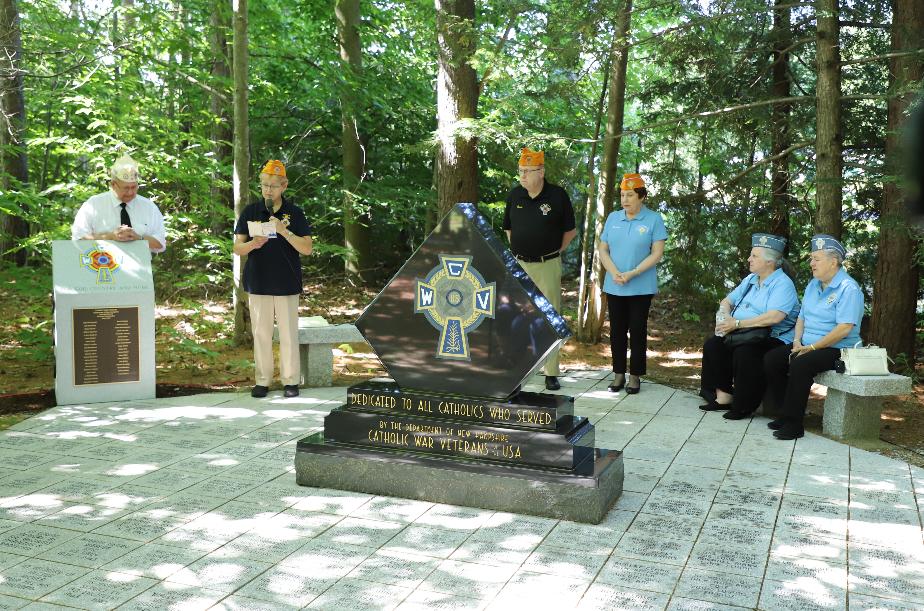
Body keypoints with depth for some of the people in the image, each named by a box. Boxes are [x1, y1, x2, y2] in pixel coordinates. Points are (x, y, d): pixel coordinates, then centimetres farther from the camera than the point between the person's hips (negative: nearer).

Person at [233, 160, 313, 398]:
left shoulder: (294, 213, 2)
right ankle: (262, 380, 16)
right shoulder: (250, 212, 6)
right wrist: (253, 244, -17)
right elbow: (237, 248, 5)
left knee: (288, 334, 3)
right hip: (258, 283, 1)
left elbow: (307, 248, -5)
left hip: (287, 284, -1)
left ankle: (290, 380, 13)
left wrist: (283, 231, -18)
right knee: (261, 333, 7)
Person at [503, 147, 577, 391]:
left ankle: (551, 373, 8)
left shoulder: (558, 195, -4)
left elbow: (570, 230, 6)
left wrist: (554, 252, 5)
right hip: (518, 264, 3)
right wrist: (518, 250, 12)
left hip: (548, 266, -3)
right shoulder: (515, 194, 5)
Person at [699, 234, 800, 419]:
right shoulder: (750, 280, 17)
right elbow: (727, 301, 22)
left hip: (772, 338, -8)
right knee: (712, 345, -10)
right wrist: (724, 317, -3)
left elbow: (774, 317, -26)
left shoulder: (783, 284, -11)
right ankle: (722, 395, -4)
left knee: (743, 353, -33)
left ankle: (743, 407, -17)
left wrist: (737, 323, -23)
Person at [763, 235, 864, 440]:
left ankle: (793, 423, -24)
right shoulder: (813, 285, 14)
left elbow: (844, 329, -21)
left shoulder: (848, 288, -13)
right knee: (771, 359, -10)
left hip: (836, 349, -8)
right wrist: (797, 341, -1)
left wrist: (811, 348, -21)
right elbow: (802, 317, 18)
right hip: (806, 346, 9)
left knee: (800, 365, -33)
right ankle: (786, 413, -5)